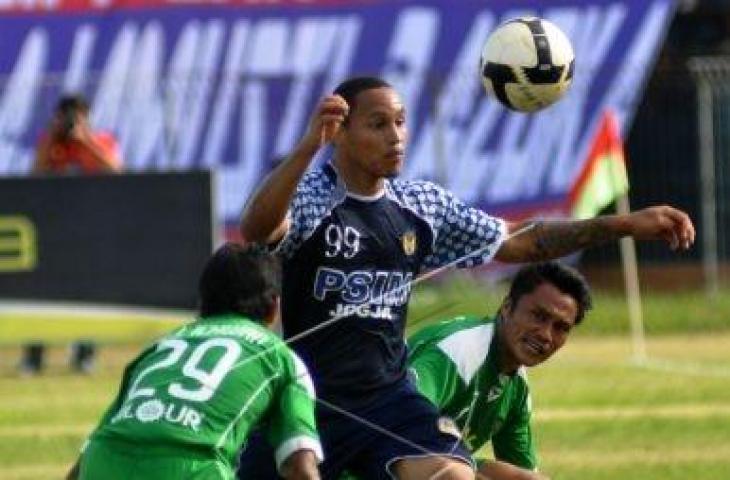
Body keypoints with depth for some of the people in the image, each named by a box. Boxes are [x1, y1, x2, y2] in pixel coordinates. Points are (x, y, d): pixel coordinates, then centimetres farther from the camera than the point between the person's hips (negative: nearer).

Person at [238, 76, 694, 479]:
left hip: (388, 397, 4)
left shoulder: (424, 205, 5)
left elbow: (520, 243, 12)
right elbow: (256, 230, -36)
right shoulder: (308, 196, -13)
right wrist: (309, 145, -51)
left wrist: (624, 224, 4)